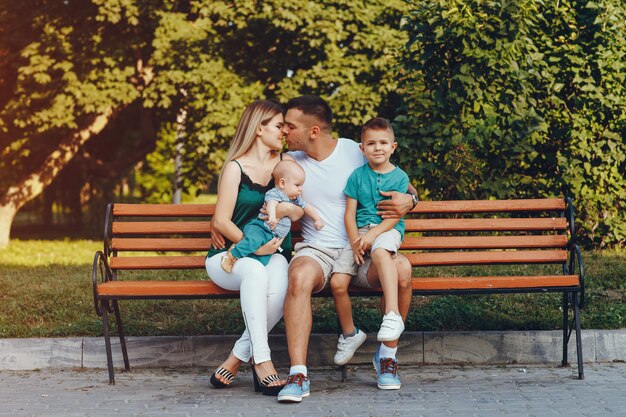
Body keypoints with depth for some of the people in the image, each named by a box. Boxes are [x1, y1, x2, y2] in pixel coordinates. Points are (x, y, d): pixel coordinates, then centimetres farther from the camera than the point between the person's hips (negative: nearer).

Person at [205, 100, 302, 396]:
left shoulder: (285, 162, 13)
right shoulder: (236, 167, 0)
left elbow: (299, 210, 11)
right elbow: (221, 221, -6)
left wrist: (290, 210, -13)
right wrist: (253, 247, -19)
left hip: (272, 254, 3)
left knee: (280, 287, -33)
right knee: (255, 271, -39)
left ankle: (236, 359, -24)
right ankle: (262, 362, -40)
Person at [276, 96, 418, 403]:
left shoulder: (357, 153, 1)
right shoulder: (291, 161, 8)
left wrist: (408, 201, -16)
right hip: (316, 250, 1)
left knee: (401, 268, -33)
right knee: (299, 277, -37)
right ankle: (298, 375, -36)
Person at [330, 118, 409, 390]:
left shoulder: (399, 177, 4)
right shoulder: (357, 176, 10)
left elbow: (395, 215, -4)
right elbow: (350, 213, 5)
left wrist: (372, 235, -18)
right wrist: (355, 243, -9)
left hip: (387, 231, -3)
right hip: (359, 234, 3)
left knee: (380, 252, -41)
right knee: (337, 282, -15)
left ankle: (392, 315, -50)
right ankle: (349, 334, 9)